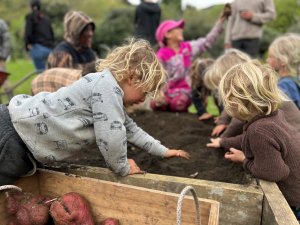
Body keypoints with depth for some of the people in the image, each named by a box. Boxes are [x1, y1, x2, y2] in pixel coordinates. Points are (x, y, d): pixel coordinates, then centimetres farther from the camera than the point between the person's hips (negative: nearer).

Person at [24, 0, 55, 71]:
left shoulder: (30, 17, 1)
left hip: (38, 47, -5)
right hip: (49, 47, 5)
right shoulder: (46, 17, 18)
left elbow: (28, 32, -6)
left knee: (40, 70, -6)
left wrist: (27, 44, 4)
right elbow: (52, 33, 16)